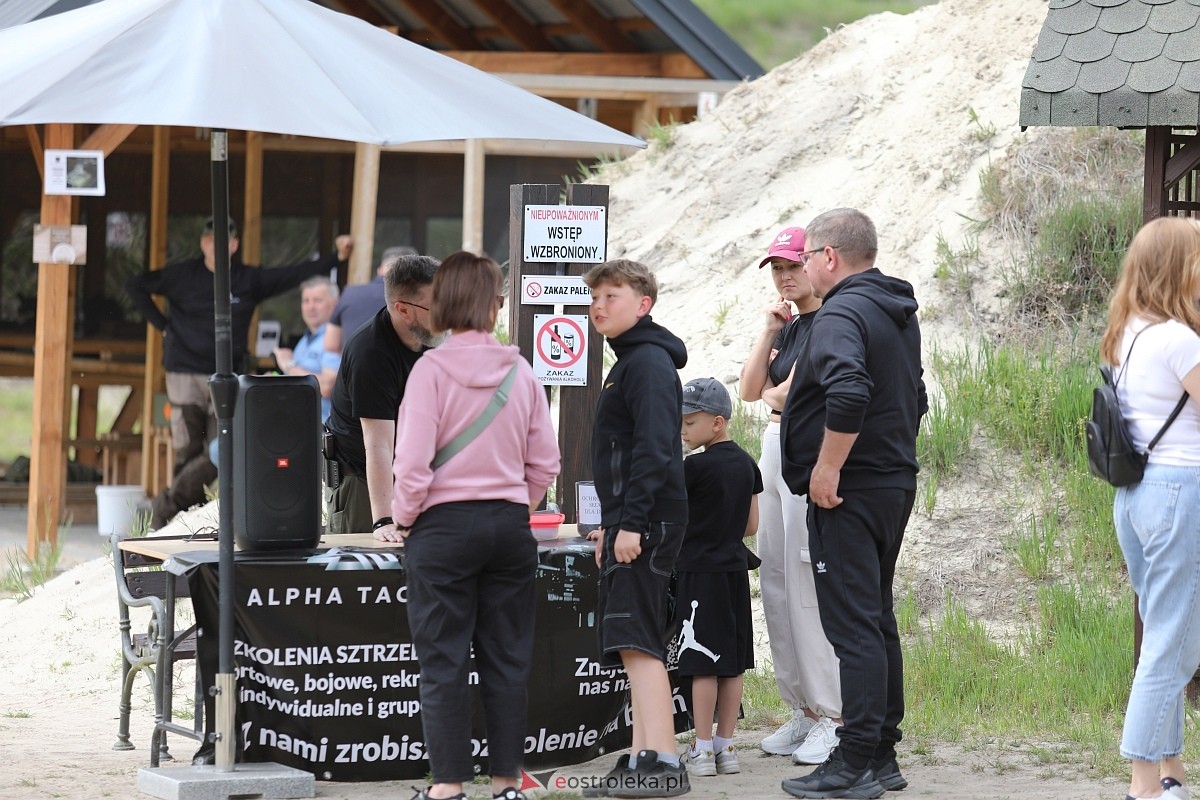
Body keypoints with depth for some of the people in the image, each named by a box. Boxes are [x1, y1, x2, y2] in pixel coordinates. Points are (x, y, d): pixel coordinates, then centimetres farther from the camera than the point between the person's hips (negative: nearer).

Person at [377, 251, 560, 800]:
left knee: (444, 661, 1)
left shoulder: (432, 369, -10)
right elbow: (544, 464, 7)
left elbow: (413, 462, -14)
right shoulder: (520, 371, 3)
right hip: (510, 524, 4)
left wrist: (403, 520, 0)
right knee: (507, 660, 9)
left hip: (445, 526, -4)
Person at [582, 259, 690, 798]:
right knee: (634, 643, 10)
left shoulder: (648, 362, -11)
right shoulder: (629, 363, 22)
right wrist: (611, 526, 23)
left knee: (636, 640, -16)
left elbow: (654, 447, -21)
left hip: (646, 523, -11)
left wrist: (631, 523, -25)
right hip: (629, 524, 11)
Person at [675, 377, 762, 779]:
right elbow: (751, 526, 13)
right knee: (732, 664, 8)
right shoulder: (747, 464, 8)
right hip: (736, 571, 7)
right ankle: (725, 748, 11)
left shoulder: (696, 467, -14)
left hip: (701, 573, -7)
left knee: (702, 664, -4)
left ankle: (702, 750, -4)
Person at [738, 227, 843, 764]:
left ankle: (832, 718, -9)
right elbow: (750, 390, 11)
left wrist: (773, 395, 4)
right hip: (774, 449, 10)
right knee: (775, 583, 8)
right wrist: (768, 331, 3)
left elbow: (790, 392, -16)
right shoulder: (788, 327, 19)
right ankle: (801, 709, 14)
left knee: (807, 584, -12)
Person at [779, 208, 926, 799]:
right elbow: (914, 398, 25)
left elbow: (849, 392, -32)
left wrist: (828, 467, -24)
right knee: (876, 621, 15)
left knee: (853, 626, -9)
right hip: (895, 481, 10)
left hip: (848, 491, -10)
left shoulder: (841, 314, -16)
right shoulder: (899, 312, 16)